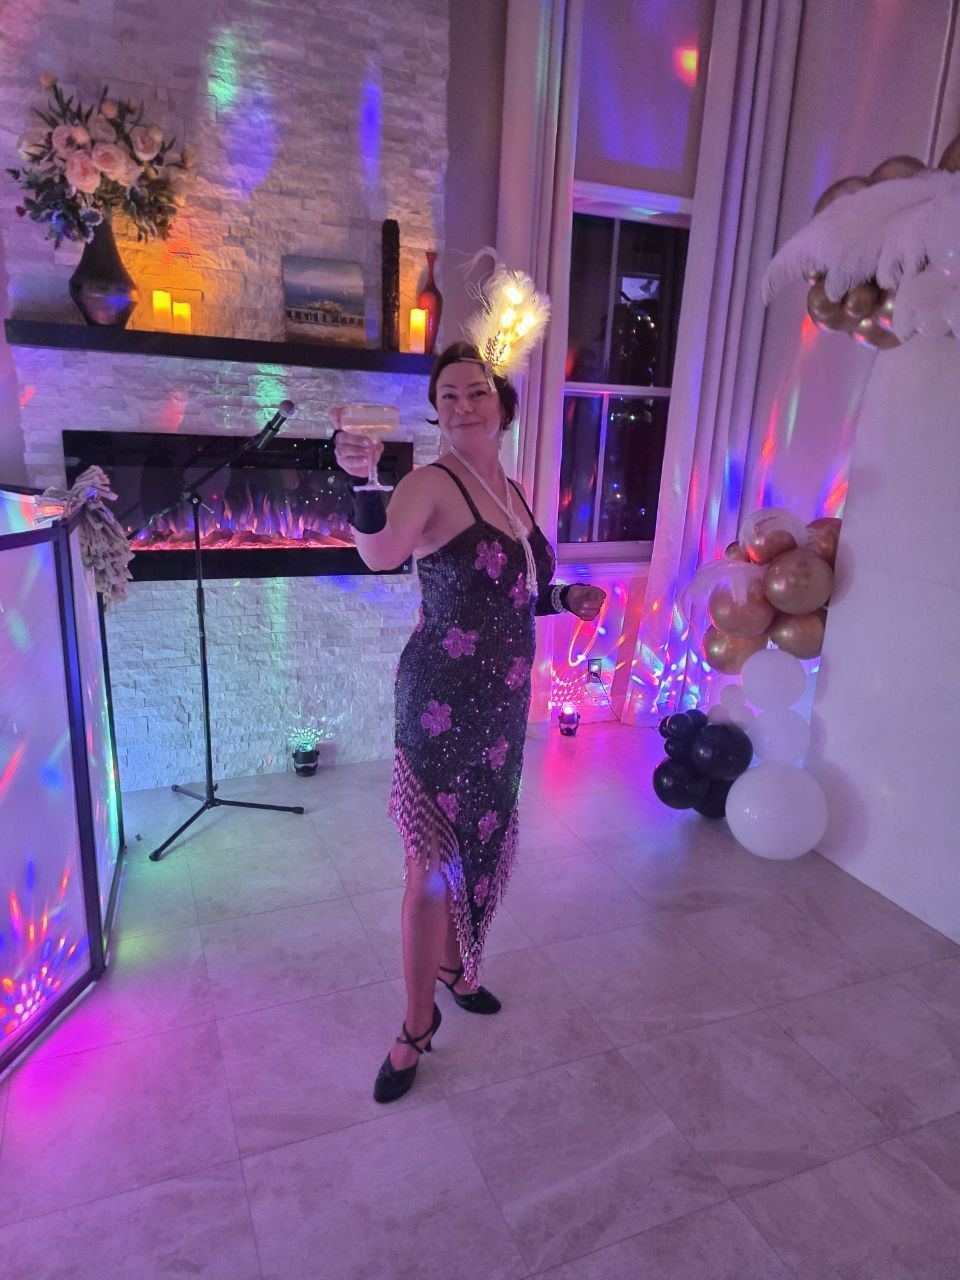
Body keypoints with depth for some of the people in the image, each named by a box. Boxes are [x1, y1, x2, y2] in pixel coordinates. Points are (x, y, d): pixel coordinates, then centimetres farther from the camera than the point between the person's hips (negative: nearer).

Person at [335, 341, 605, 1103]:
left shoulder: (514, 491, 9)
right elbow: (379, 554, -35)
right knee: (434, 863, 1)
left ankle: (454, 964, 45)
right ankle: (417, 1026, 20)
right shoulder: (431, 485, -14)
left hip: (503, 701, 7)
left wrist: (563, 598, 4)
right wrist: (361, 482, -53)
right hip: (442, 702, -7)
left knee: (479, 843, 21)